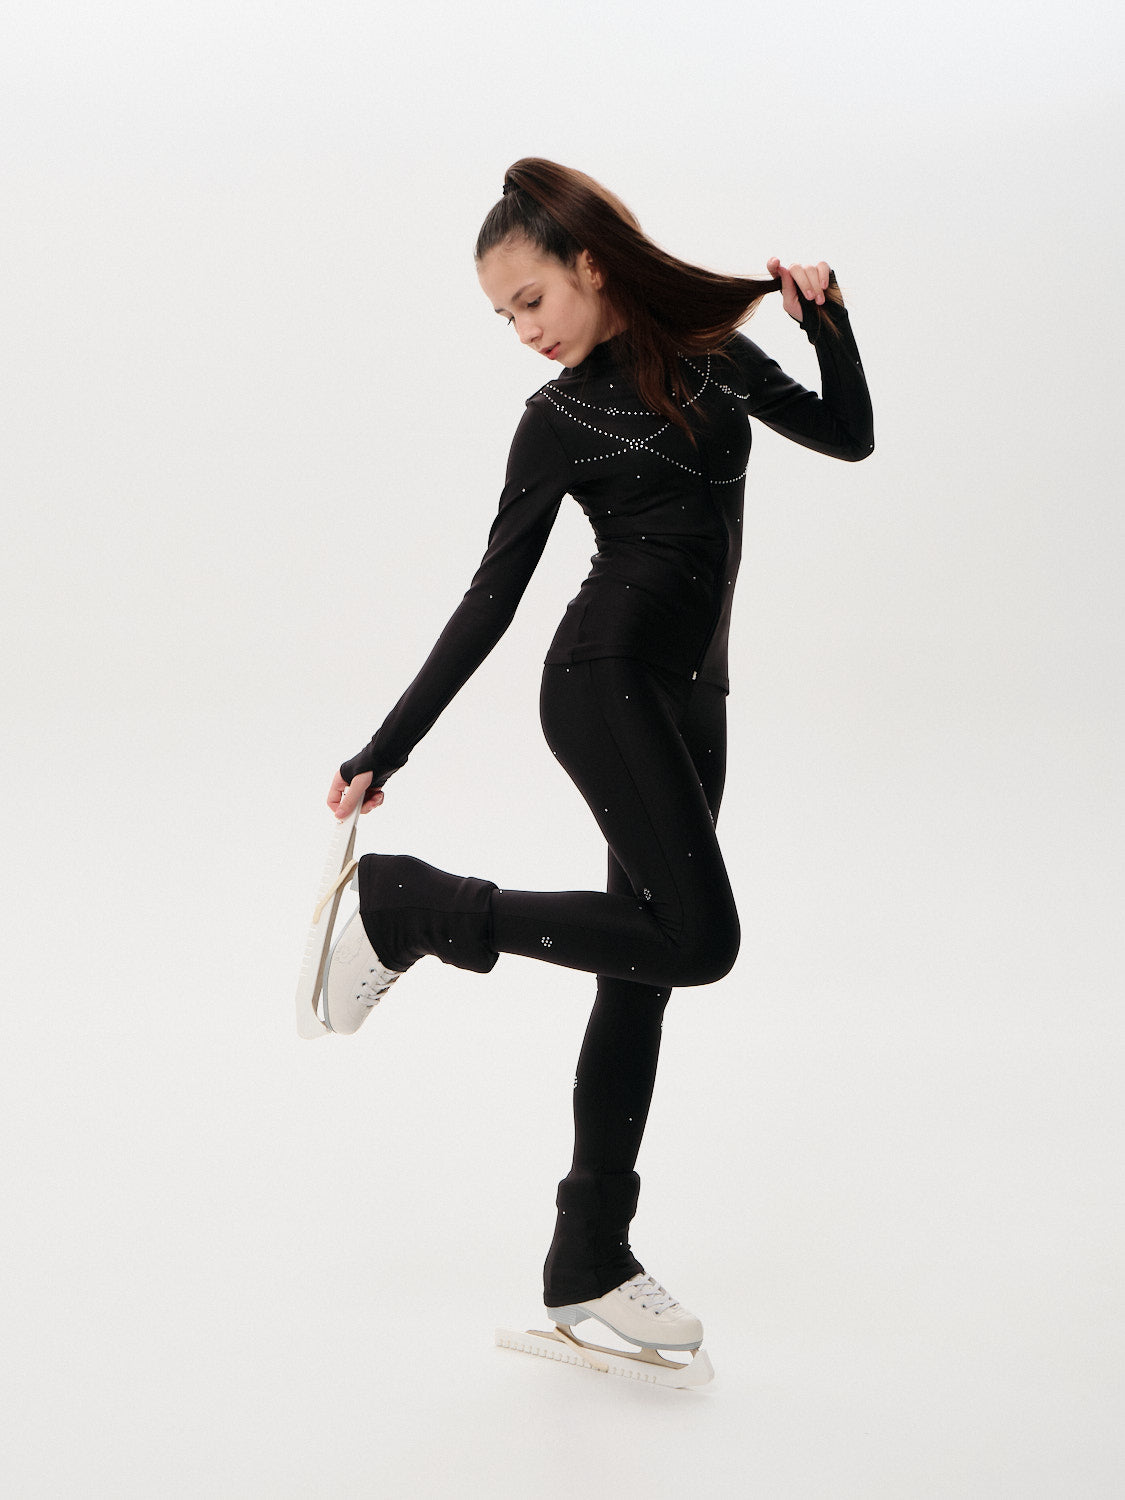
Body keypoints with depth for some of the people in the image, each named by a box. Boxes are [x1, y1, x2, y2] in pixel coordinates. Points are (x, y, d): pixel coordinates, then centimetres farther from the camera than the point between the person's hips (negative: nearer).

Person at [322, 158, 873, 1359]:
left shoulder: (712, 352, 10)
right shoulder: (558, 419, 0)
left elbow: (849, 437, 15)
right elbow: (491, 599, 1)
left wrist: (826, 319, 0)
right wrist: (383, 754, -1)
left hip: (685, 696, 5)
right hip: (604, 681, -5)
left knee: (643, 975, 6)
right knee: (696, 936, -20)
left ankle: (589, 1265, 13)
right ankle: (406, 909, -7)